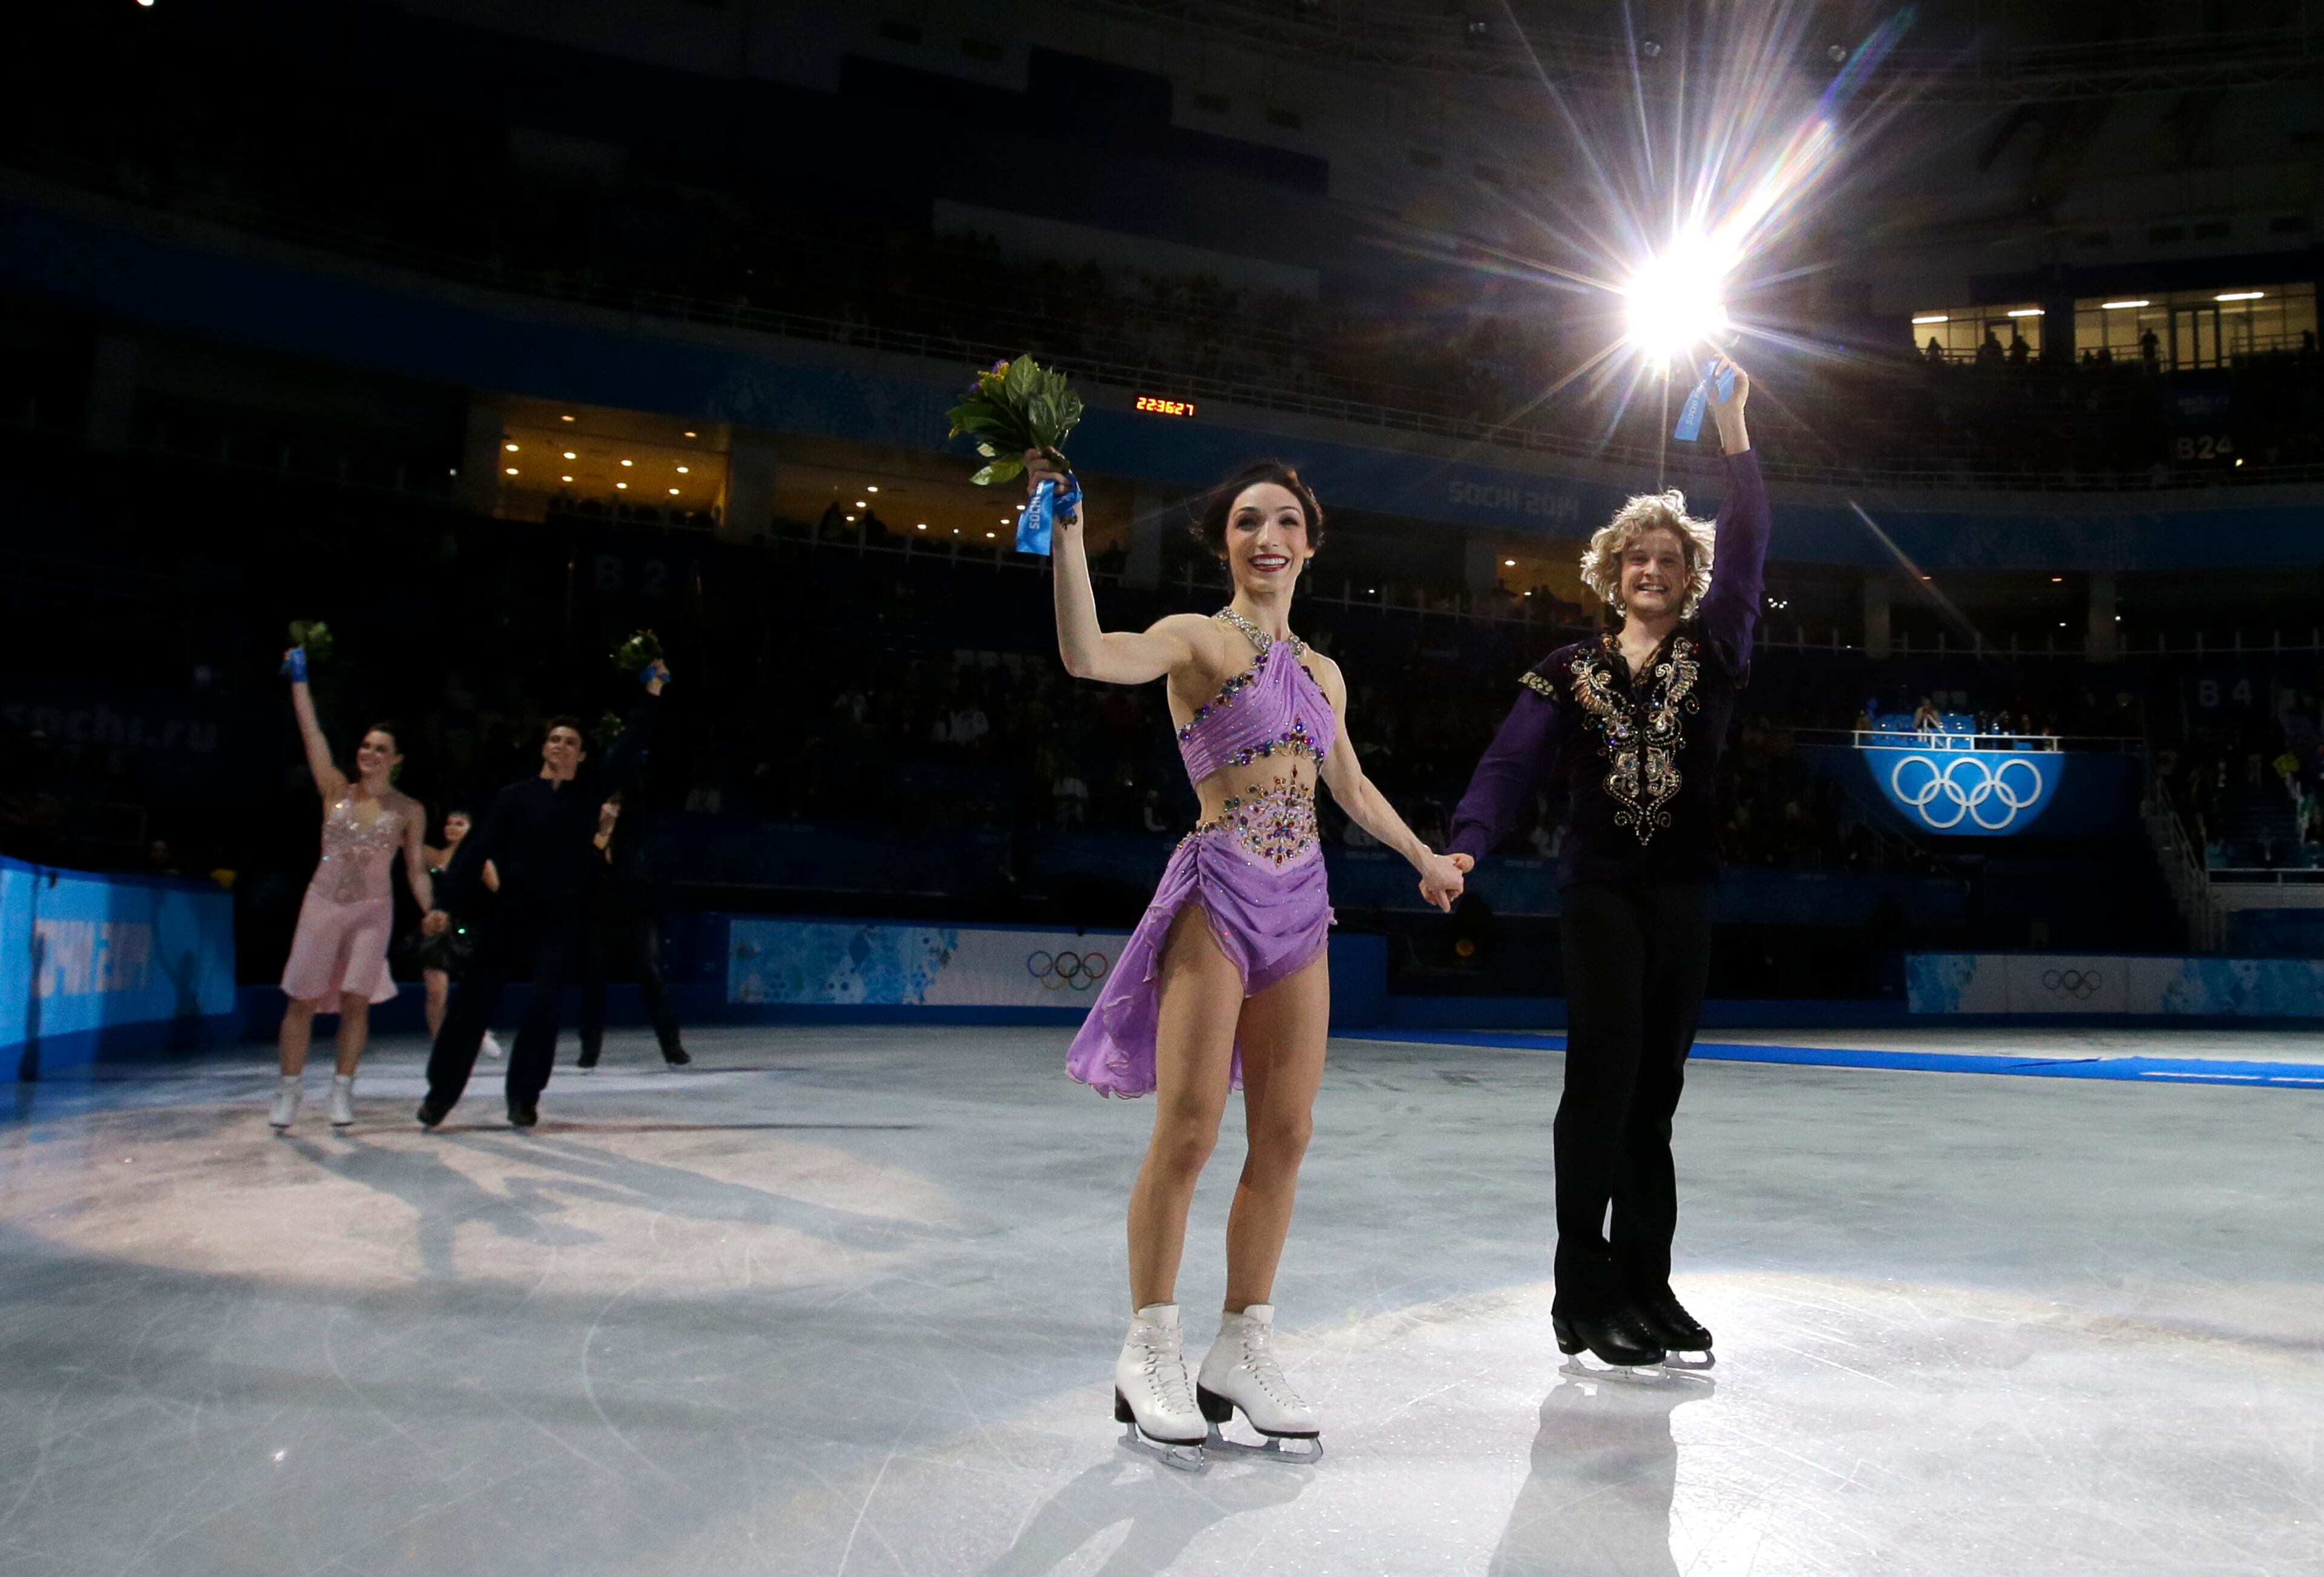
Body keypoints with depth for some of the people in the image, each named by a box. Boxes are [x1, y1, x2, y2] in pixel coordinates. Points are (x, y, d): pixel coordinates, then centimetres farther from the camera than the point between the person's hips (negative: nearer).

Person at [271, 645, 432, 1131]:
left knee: (356, 1000, -4)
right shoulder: (337, 791, 3)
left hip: (373, 909, -1)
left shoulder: (408, 811, 1)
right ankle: (290, 1085, 14)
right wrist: (299, 680, -2)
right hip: (323, 903, 1)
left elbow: (416, 870, 2)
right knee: (303, 998, 1)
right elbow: (312, 732, 0)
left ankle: (342, 1086, 8)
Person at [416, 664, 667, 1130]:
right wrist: (447, 904, -11)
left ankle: (524, 1097, 8)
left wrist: (652, 695, -4)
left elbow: (627, 753, 1)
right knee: (475, 998, 3)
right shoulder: (514, 796, 1)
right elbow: (477, 849, -3)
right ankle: (441, 1091, 14)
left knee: (545, 1006, -3)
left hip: (562, 917, 1)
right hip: (510, 911, -1)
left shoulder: (590, 793, 5)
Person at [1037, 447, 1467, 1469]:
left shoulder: (1322, 671, 17)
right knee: (1187, 1134, -8)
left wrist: (1426, 859, 40)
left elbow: (1350, 787, 30)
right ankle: (1151, 1356, 6)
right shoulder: (1198, 639, -2)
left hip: (1299, 905, 6)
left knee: (1285, 1138, 5)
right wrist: (1067, 529, -25)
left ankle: (1243, 1354, 16)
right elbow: (1087, 655, -22)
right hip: (1219, 894, -6)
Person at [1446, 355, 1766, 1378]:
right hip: (1601, 887, -2)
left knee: (1655, 1085, 7)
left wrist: (1733, 431, -10)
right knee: (1604, 1072, -9)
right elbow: (1513, 763, -6)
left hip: (1685, 894, 3)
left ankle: (1643, 1286, 15)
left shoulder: (1713, 655, 9)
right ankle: (1585, 1293, -3)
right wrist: (1465, 845, -23)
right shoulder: (1571, 671, 5)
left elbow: (1745, 553, -3)